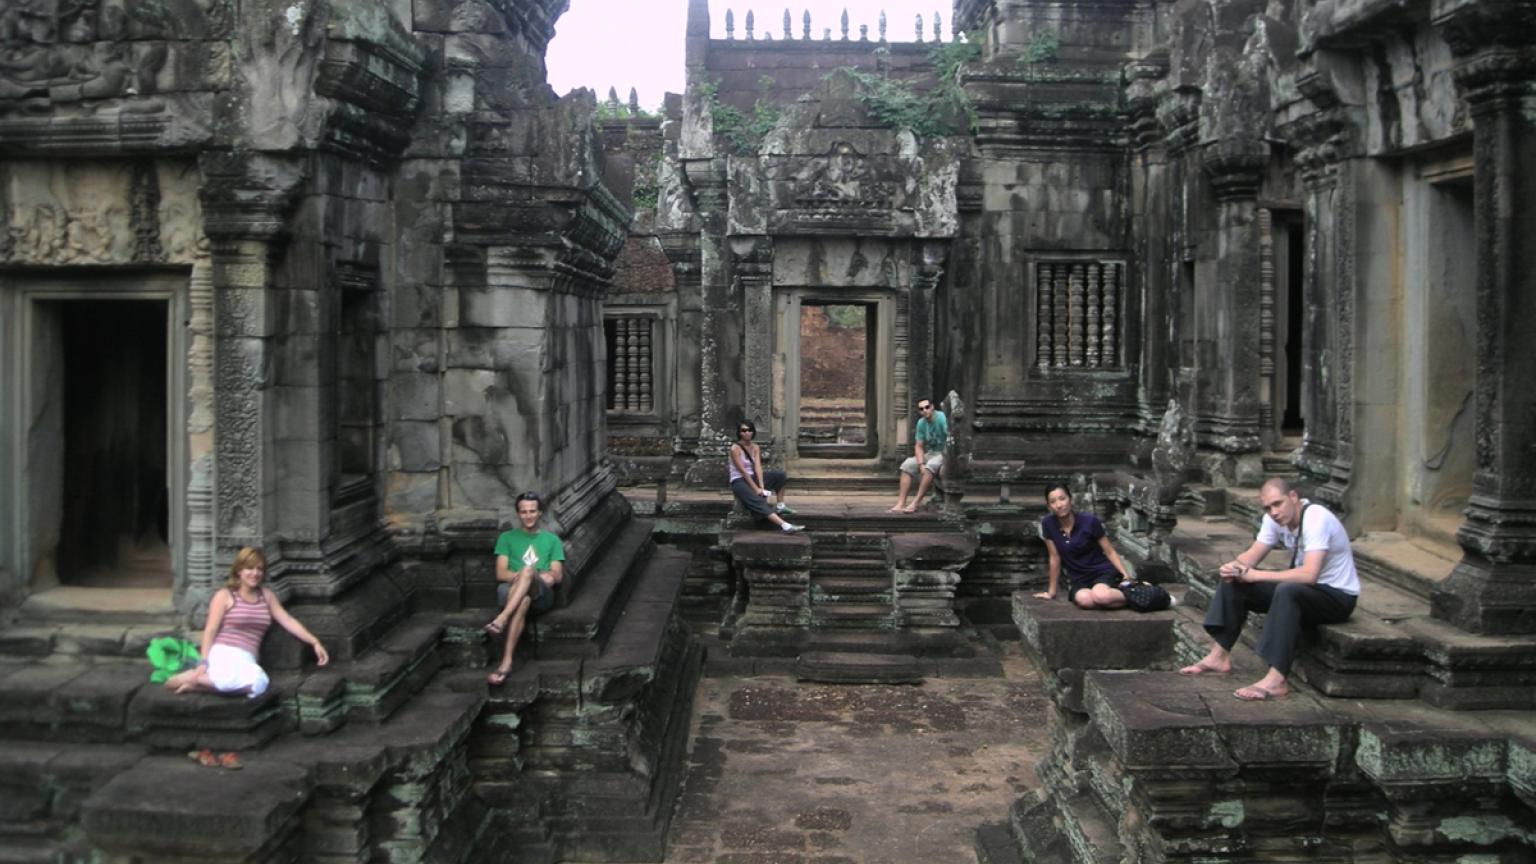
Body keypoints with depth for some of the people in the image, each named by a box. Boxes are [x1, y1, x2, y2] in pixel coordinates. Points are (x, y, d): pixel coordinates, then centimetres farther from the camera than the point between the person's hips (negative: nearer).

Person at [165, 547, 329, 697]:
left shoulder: (267, 595, 21)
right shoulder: (224, 596, 6)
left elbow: (288, 621, 18)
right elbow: (210, 630, 0)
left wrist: (315, 642, 9)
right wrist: (203, 662, -13)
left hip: (246, 659, 4)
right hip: (223, 653, -4)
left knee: (259, 684, -36)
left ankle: (203, 680, -23)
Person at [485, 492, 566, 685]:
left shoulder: (552, 540, 24)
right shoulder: (507, 538, 22)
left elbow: (557, 575, 11)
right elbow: (501, 574, 8)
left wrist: (530, 575, -11)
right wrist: (521, 576, -13)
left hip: (542, 596, 0)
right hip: (511, 591, 0)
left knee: (528, 570, -38)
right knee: (523, 600, -42)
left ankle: (501, 619, -54)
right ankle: (507, 663, -56)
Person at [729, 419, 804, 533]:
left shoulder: (755, 448, 5)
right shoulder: (735, 448, -13)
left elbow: (758, 468, -7)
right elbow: (743, 471, -18)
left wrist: (762, 488, -21)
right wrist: (756, 489, -21)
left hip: (752, 478, 7)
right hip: (739, 482, -7)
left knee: (779, 474, -8)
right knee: (758, 502, -31)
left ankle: (780, 506, -8)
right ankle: (785, 526, -47)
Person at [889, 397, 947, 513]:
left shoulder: (942, 418, -18)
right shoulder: (921, 423, 1)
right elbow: (918, 446, 2)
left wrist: (946, 459, -33)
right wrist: (921, 464, -14)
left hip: (944, 453, -7)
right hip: (929, 453, 7)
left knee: (930, 466, -35)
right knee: (907, 465, -11)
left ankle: (915, 503, -31)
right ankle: (901, 503, -18)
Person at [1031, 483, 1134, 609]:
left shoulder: (1090, 521, -12)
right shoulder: (1048, 524, -7)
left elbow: (1109, 552, -3)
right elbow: (1055, 557, 2)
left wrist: (1125, 575, -16)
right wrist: (1051, 591, 7)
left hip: (1102, 572, -2)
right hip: (1078, 578, 2)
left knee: (1100, 596, -38)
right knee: (1084, 599, -36)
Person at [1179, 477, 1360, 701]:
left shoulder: (1316, 519, -28)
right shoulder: (1275, 519, -3)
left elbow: (1309, 574, -37)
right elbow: (1252, 555, 1)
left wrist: (1257, 575, -31)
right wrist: (1233, 566, -23)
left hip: (1338, 596, -8)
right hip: (1301, 589, 8)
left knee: (1287, 591, -39)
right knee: (1233, 580, -2)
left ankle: (1276, 680, -41)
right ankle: (1220, 656, -2)